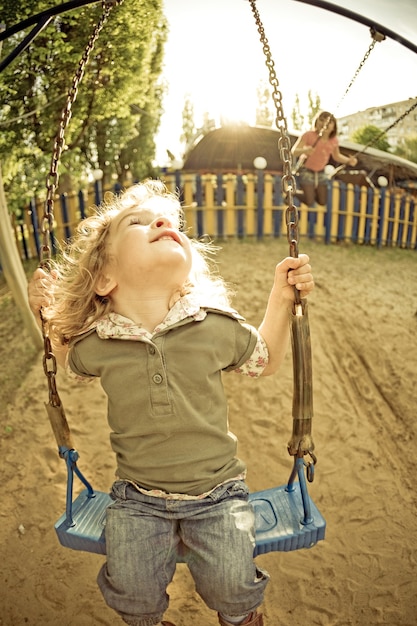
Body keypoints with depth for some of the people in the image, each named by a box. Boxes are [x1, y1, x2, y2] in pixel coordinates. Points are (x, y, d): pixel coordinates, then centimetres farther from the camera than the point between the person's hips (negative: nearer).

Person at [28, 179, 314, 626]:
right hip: (138, 496, 1)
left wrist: (282, 298, -7)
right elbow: (70, 367, 13)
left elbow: (264, 361, 5)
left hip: (216, 491, 0)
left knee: (231, 588, -5)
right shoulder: (94, 344, -12)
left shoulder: (218, 326, -15)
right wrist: (50, 320, -4)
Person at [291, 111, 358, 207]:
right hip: (306, 171, -5)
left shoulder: (334, 140, -4)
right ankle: (292, 192, 15)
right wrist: (304, 150, -46)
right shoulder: (309, 135, -19)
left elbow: (337, 156, 12)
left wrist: (349, 160, -7)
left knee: (322, 202, 4)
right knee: (310, 202, -13)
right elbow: (294, 151, -24)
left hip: (321, 173, 5)